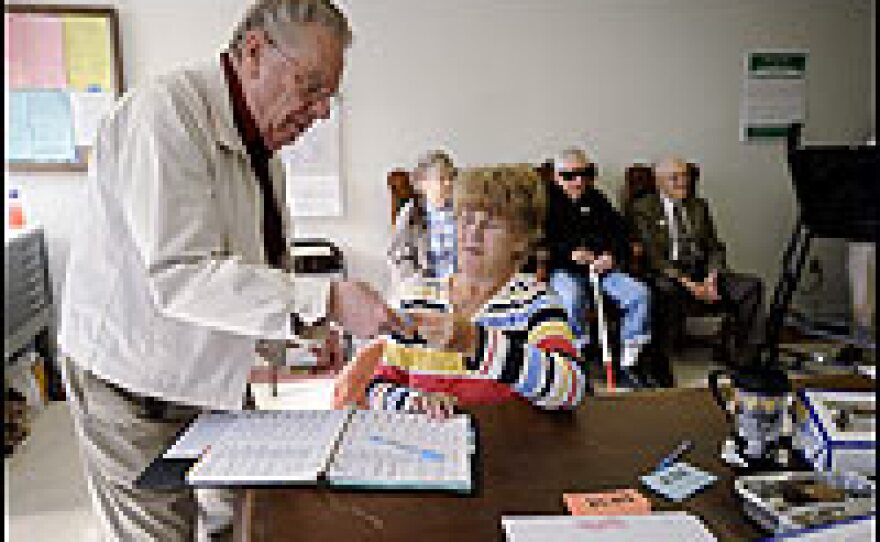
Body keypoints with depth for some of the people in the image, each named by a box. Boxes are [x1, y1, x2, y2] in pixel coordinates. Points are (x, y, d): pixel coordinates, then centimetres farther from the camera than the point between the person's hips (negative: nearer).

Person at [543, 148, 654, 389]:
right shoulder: (547, 201, 8)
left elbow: (619, 232, 16)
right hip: (562, 270, -4)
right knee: (573, 300, -37)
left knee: (640, 294, -19)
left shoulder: (596, 200, 20)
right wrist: (569, 253, -18)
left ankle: (629, 365, -9)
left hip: (603, 267, 4)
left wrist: (612, 255, -6)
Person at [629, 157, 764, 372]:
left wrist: (711, 278, -8)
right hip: (667, 275, -5)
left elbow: (715, 247, 14)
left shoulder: (699, 206, 21)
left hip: (702, 272, 5)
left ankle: (745, 361, -12)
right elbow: (651, 254, -8)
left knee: (751, 286, -18)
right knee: (668, 290, -39)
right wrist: (686, 283, -19)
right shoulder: (644, 208, 4)